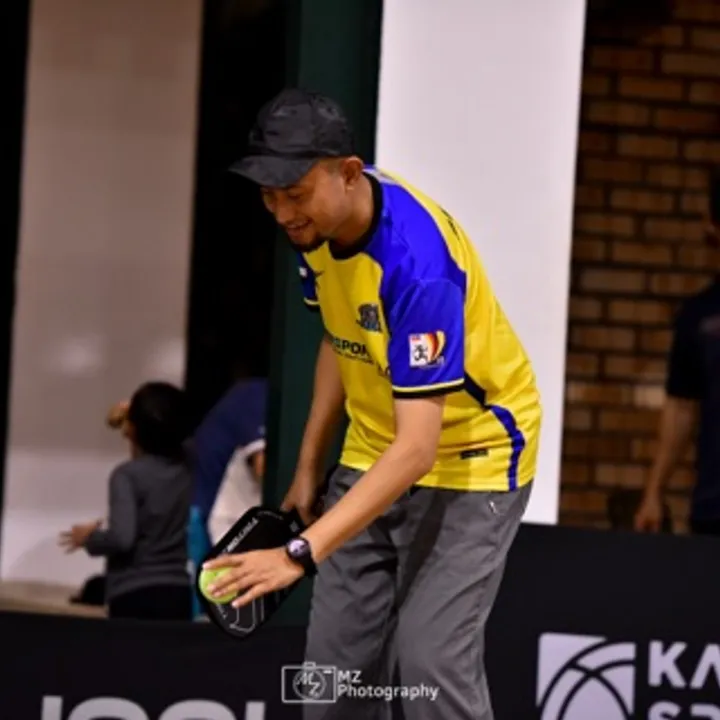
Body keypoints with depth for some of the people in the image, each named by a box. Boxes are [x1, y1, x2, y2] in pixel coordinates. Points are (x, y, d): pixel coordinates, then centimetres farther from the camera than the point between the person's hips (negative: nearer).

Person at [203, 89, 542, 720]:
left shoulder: (417, 260, -34)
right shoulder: (315, 224, -10)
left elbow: (418, 447, -38)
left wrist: (303, 553, -45)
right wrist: (309, 465, 10)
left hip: (469, 456, -7)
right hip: (373, 453, 7)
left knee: (431, 658, -19)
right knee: (338, 659, 2)